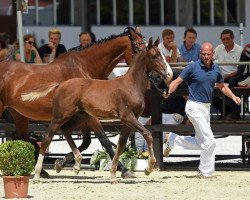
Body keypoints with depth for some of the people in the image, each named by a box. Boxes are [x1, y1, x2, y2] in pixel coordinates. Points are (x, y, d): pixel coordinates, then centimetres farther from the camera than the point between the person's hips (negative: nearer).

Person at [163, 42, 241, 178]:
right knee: (209, 141, -11)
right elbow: (177, 81, -8)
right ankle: (206, 172, 2)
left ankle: (173, 140, 30)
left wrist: (233, 97, 6)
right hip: (194, 106, -7)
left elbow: (222, 86, 20)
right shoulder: (193, 67, -10)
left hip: (206, 107, 7)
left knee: (200, 143, 15)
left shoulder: (216, 69, 6)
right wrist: (168, 92, -26)